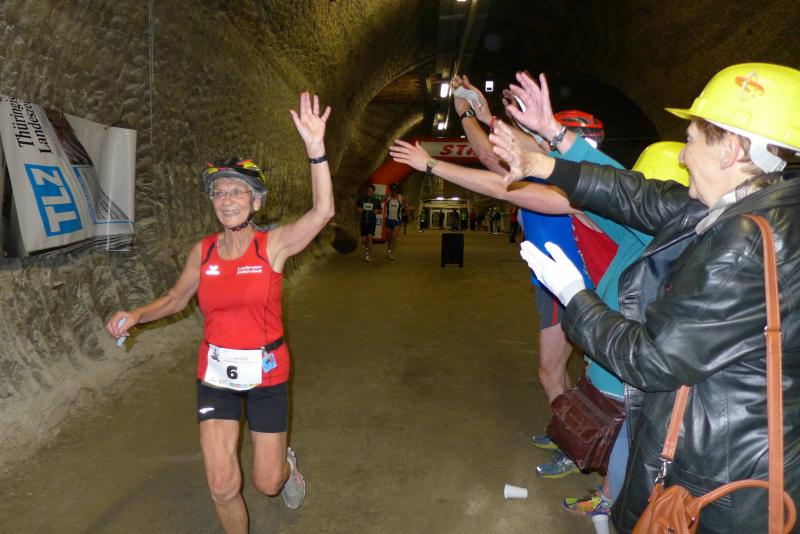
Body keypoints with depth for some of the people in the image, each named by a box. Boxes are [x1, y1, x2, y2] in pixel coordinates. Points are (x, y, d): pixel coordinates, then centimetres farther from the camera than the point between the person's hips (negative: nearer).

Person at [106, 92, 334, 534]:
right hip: (216, 373, 2)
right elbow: (176, 299, 13)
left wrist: (315, 147, -40)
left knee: (268, 483, 11)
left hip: (266, 372, -2)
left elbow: (322, 212, -30)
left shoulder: (273, 245, -13)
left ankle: (287, 464, 49)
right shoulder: (203, 252, -3)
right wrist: (135, 316, -6)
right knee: (222, 486, 0)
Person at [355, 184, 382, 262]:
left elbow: (381, 210, 10)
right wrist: (358, 209, -6)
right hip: (363, 221, 2)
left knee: (370, 238, -16)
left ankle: (369, 257, -12)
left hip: (372, 221, -2)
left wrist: (377, 211, -11)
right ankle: (366, 248, 42)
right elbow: (356, 206, 16)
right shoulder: (362, 199, 2)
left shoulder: (376, 200, -1)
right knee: (363, 240, 7)